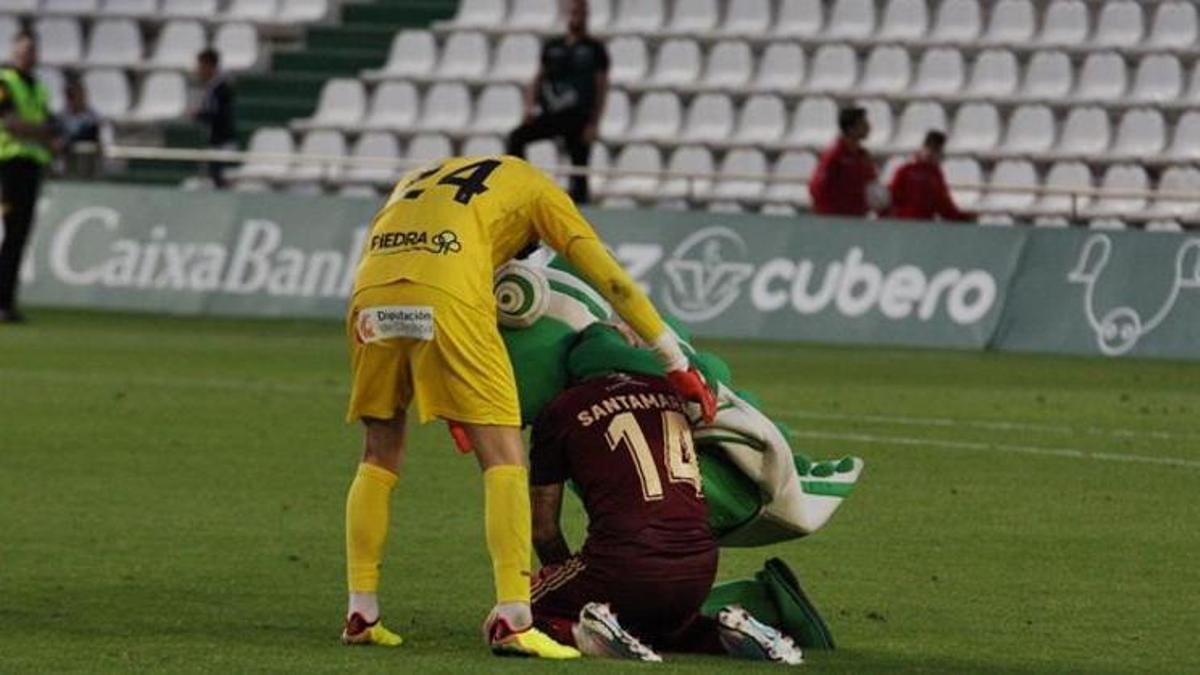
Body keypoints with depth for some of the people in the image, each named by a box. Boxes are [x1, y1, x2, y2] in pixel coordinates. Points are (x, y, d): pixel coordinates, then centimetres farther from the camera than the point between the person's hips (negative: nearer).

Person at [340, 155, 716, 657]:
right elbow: (611, 281, 18)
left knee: (381, 456, 21)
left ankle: (361, 614, 18)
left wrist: (448, 405, 30)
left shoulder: (420, 178, 39)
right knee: (504, 459, 1)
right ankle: (512, 620, -9)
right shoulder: (532, 187, 26)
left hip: (371, 292, 5)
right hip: (447, 297, -4)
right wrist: (679, 367, 22)